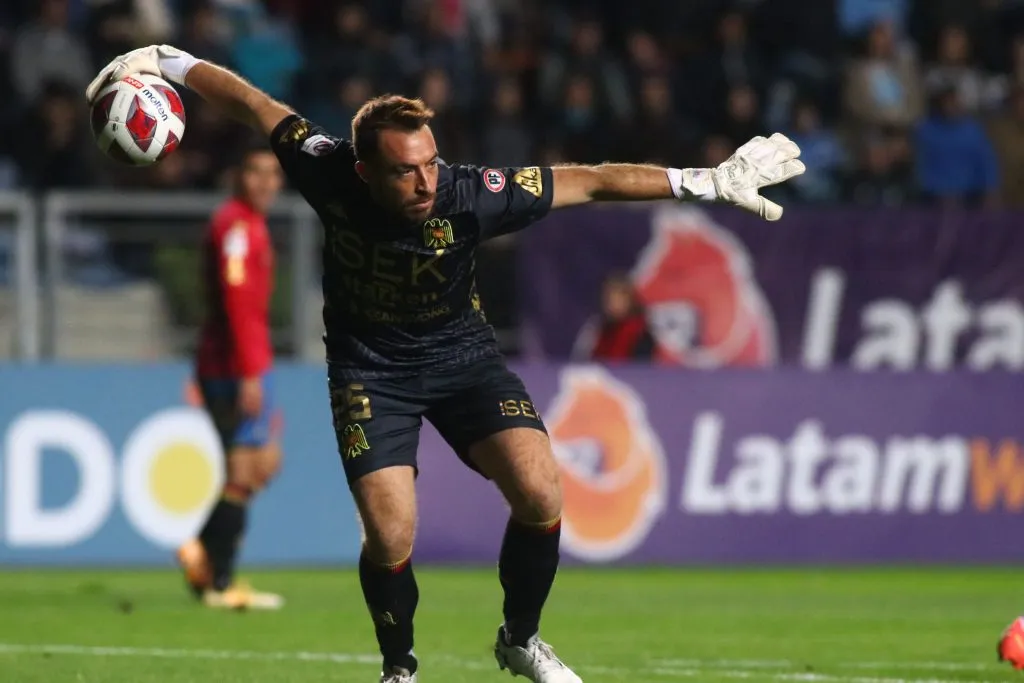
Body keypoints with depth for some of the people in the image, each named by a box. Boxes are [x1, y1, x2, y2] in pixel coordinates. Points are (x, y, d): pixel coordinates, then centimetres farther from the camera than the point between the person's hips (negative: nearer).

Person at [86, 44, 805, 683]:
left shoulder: (470, 196, -28)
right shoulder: (329, 174, -26)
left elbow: (590, 180, -21)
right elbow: (252, 102, -11)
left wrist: (706, 180, -21)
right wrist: (167, 62, -4)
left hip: (461, 351, 1)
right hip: (369, 363, -1)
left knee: (540, 493, -17)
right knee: (390, 534, -17)